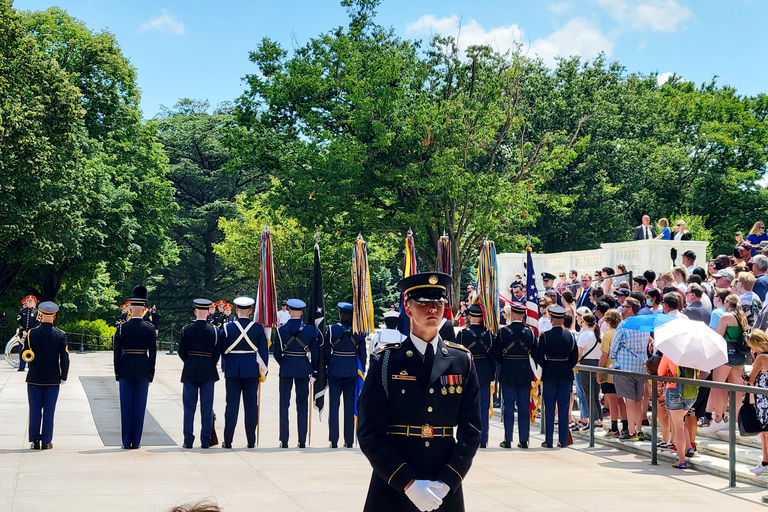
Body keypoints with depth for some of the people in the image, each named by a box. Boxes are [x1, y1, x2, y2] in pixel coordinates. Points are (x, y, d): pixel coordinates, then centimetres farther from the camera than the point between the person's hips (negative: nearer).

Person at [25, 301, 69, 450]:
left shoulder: (31, 333, -7)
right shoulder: (60, 335, -6)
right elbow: (64, 359, -5)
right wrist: (64, 377, 6)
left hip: (34, 379, 0)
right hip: (53, 380, 0)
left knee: (35, 410, 8)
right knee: (49, 411, 6)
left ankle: (35, 440, 8)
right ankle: (46, 441, 7)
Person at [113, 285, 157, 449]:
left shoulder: (122, 328, -5)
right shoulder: (150, 330, -3)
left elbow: (116, 352, -2)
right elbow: (153, 354, 0)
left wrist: (117, 373, 7)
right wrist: (151, 373, 9)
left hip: (126, 370, 0)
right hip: (143, 371, 0)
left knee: (126, 406, 5)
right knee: (139, 406, 5)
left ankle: (126, 442, 6)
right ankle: (136, 441, 6)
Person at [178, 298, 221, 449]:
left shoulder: (186, 330, -4)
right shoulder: (214, 330, -4)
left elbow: (181, 352, -1)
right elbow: (217, 353, -1)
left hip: (190, 373, 0)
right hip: (208, 373, 0)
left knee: (189, 408, 6)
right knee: (207, 408, 5)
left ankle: (188, 441, 6)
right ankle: (206, 441, 6)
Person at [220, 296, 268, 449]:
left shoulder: (227, 327, -4)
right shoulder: (258, 328, -2)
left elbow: (222, 350, 2)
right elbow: (264, 350, 1)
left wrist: (225, 367, 16)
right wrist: (264, 370, 9)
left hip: (232, 370, 0)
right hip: (252, 370, 0)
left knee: (232, 404, 4)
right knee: (251, 405, 5)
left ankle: (228, 440, 5)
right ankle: (251, 441, 7)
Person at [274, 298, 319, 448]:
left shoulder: (282, 330, -5)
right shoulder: (310, 330, -4)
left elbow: (277, 353, -1)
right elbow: (315, 353, 0)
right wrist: (314, 372, 10)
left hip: (286, 369, 0)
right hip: (303, 370, 0)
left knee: (284, 404, 6)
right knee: (302, 404, 7)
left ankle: (284, 440, 4)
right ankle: (302, 440, 6)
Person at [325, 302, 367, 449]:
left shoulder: (332, 329, -5)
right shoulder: (359, 332, -1)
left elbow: (326, 352, -1)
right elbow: (362, 354, 3)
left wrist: (323, 370, 9)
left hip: (335, 370, -1)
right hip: (352, 371, 1)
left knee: (334, 404, 3)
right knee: (350, 404, 6)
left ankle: (334, 440, 2)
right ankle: (349, 440, 6)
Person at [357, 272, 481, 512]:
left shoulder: (462, 361, 5)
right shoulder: (386, 362, -3)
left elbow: (471, 430, 3)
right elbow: (370, 434, -7)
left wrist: (447, 482, -9)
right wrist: (409, 484, -15)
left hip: (446, 491, 2)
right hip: (393, 490, -2)